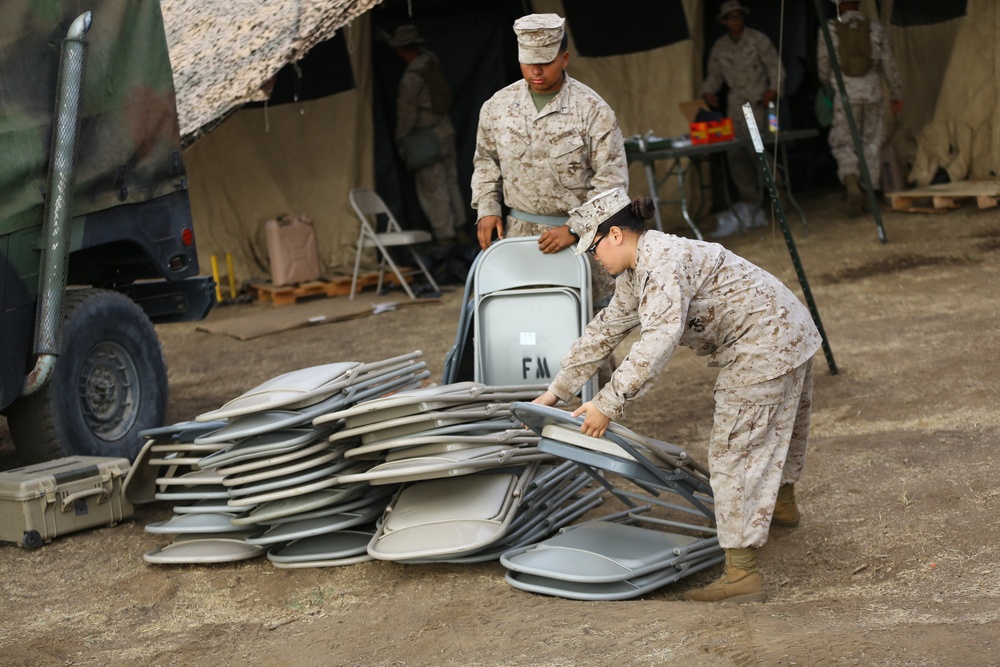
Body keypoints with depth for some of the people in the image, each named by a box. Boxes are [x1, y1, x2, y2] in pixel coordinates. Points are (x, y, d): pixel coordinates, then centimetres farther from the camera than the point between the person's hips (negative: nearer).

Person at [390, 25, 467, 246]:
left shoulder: (411, 77, -22)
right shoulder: (431, 59, -1)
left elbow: (407, 113, -15)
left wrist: (401, 140, 0)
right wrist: (386, 37, 35)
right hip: (446, 130, 8)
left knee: (432, 190, 1)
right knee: (450, 181, 18)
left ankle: (445, 236, 6)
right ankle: (460, 229, 27)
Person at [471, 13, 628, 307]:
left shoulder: (593, 110, -8)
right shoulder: (498, 106, 6)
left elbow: (612, 181, -9)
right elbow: (486, 160, 20)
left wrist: (574, 229, -16)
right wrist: (487, 209, 5)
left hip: (580, 236, -3)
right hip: (518, 234, 3)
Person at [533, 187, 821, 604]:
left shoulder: (663, 261, -24)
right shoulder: (635, 275, 10)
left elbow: (659, 340, -36)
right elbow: (604, 332, 18)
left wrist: (608, 403, -37)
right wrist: (556, 390, 20)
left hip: (764, 348, -11)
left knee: (734, 452, -11)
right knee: (776, 426, 32)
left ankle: (741, 575, -13)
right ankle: (782, 504, 58)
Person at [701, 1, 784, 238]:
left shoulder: (758, 40, -1)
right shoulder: (719, 47, 11)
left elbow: (775, 67, -3)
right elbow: (714, 74, 16)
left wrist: (773, 90, -17)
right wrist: (708, 92, -4)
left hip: (757, 103, -5)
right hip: (735, 104, 5)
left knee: (757, 150, -13)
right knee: (735, 155, -2)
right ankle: (750, 205, 5)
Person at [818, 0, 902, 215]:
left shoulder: (829, 29, -3)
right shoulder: (876, 28, 1)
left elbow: (822, 65, 6)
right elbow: (889, 65, 5)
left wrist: (828, 85, 27)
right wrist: (896, 94, 17)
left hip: (845, 94, -2)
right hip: (872, 93, 2)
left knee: (843, 143, 5)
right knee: (871, 143, 12)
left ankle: (851, 183, -18)